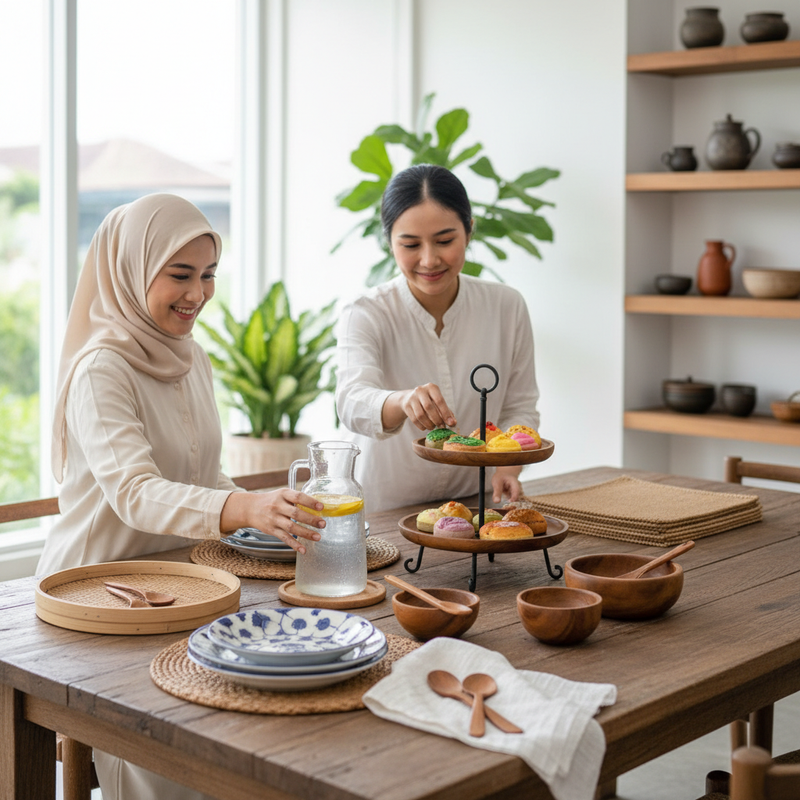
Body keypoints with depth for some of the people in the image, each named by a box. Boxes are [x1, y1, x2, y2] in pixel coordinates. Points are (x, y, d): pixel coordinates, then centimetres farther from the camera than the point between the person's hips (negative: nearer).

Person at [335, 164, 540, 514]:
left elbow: (519, 407, 9)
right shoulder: (364, 316, -9)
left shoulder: (507, 308, 0)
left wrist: (508, 468, -10)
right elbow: (354, 403, -27)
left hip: (475, 508, 3)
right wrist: (403, 402, -49)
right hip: (382, 515, -2)